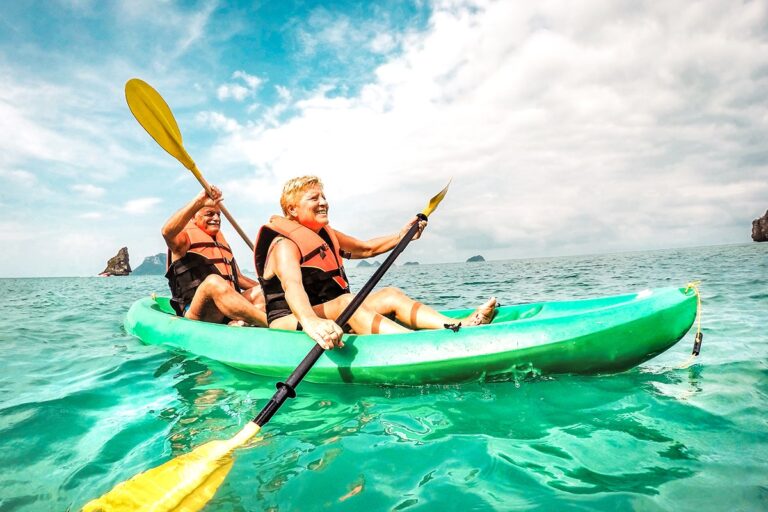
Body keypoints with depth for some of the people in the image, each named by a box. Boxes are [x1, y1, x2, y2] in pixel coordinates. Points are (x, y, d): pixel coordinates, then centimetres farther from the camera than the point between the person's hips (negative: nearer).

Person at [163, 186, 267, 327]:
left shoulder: (223, 244, 28)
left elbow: (239, 278, 29)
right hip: (195, 314, -7)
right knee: (214, 281, -33)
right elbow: (167, 231, -19)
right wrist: (199, 201, -25)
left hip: (228, 313, 7)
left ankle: (239, 323, -40)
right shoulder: (186, 238, 7)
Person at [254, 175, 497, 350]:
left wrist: (401, 236, 8)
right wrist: (310, 322, -57)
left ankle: (458, 327, -27)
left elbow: (367, 248, 25)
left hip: (328, 314, 9)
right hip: (289, 323, -9)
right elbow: (292, 287, -36)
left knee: (390, 295, -9)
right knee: (345, 301, -37)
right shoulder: (284, 244, -15)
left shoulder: (326, 235, 14)